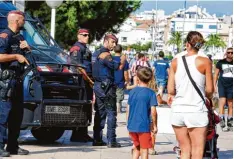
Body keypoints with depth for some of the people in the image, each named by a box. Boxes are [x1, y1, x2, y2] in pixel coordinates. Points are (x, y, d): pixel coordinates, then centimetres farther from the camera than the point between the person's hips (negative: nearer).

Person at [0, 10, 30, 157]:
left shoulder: (20, 37, 20)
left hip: (17, 80, 10)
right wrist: (16, 56, -17)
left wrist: (27, 48, 7)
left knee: (17, 114, 11)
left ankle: (13, 146, 17)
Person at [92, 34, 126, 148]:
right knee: (111, 113, -5)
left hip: (98, 86, 9)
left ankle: (97, 139, 12)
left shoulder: (96, 53, 16)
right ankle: (111, 141, -7)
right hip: (107, 87, -9)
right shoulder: (105, 54, -14)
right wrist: (123, 60, 2)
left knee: (100, 113, 12)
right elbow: (119, 67, -17)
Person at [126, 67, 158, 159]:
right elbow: (153, 112, -12)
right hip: (144, 126, -4)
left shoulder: (132, 91, 4)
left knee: (136, 148, 19)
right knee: (144, 149, 4)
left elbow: (128, 110, 8)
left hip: (132, 126, 4)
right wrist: (154, 125, -2)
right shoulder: (150, 93, -9)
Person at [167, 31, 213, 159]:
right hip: (196, 111, -3)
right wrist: (208, 96, 17)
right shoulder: (205, 62, -5)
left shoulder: (176, 62, 3)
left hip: (178, 110, 3)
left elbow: (170, 90, 1)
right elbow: (209, 90, -4)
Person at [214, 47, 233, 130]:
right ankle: (221, 119, -15)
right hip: (222, 85, -2)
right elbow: (216, 75, 9)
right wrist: (214, 86, 3)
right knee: (222, 101, -15)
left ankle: (230, 120, 11)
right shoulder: (220, 63, 4)